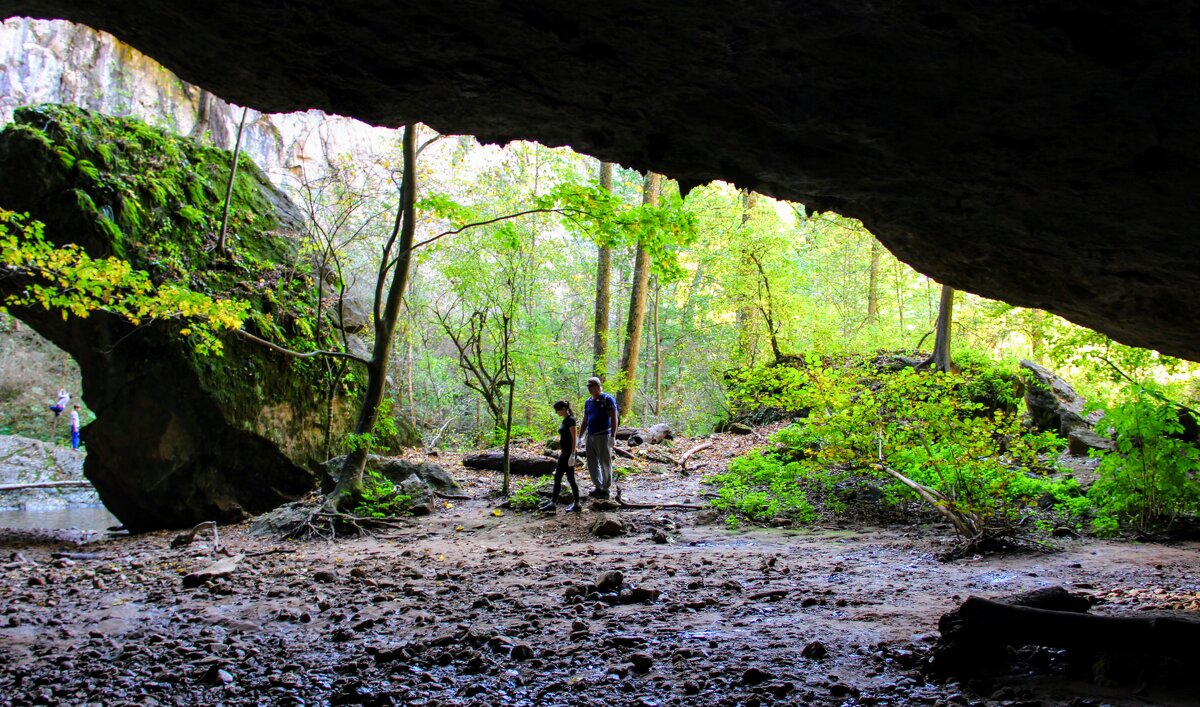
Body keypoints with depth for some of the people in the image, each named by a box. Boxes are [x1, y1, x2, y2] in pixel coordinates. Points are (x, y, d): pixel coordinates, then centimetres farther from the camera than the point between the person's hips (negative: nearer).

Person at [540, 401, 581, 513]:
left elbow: (574, 439, -17)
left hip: (569, 453, -10)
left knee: (570, 478, -2)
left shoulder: (570, 420, -15)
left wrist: (572, 455, -20)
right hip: (564, 453, 10)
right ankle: (552, 503, 14)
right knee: (557, 478, 10)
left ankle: (576, 505, 6)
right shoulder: (564, 420, 12)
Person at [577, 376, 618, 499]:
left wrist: (612, 437, -17)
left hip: (603, 436, -7)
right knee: (592, 464, 9)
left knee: (605, 463, -1)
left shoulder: (607, 399, -6)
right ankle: (598, 487, 20)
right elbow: (585, 422, 19)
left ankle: (605, 489, 6)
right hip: (590, 437, 7)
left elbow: (614, 419, -10)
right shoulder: (588, 402, 13)